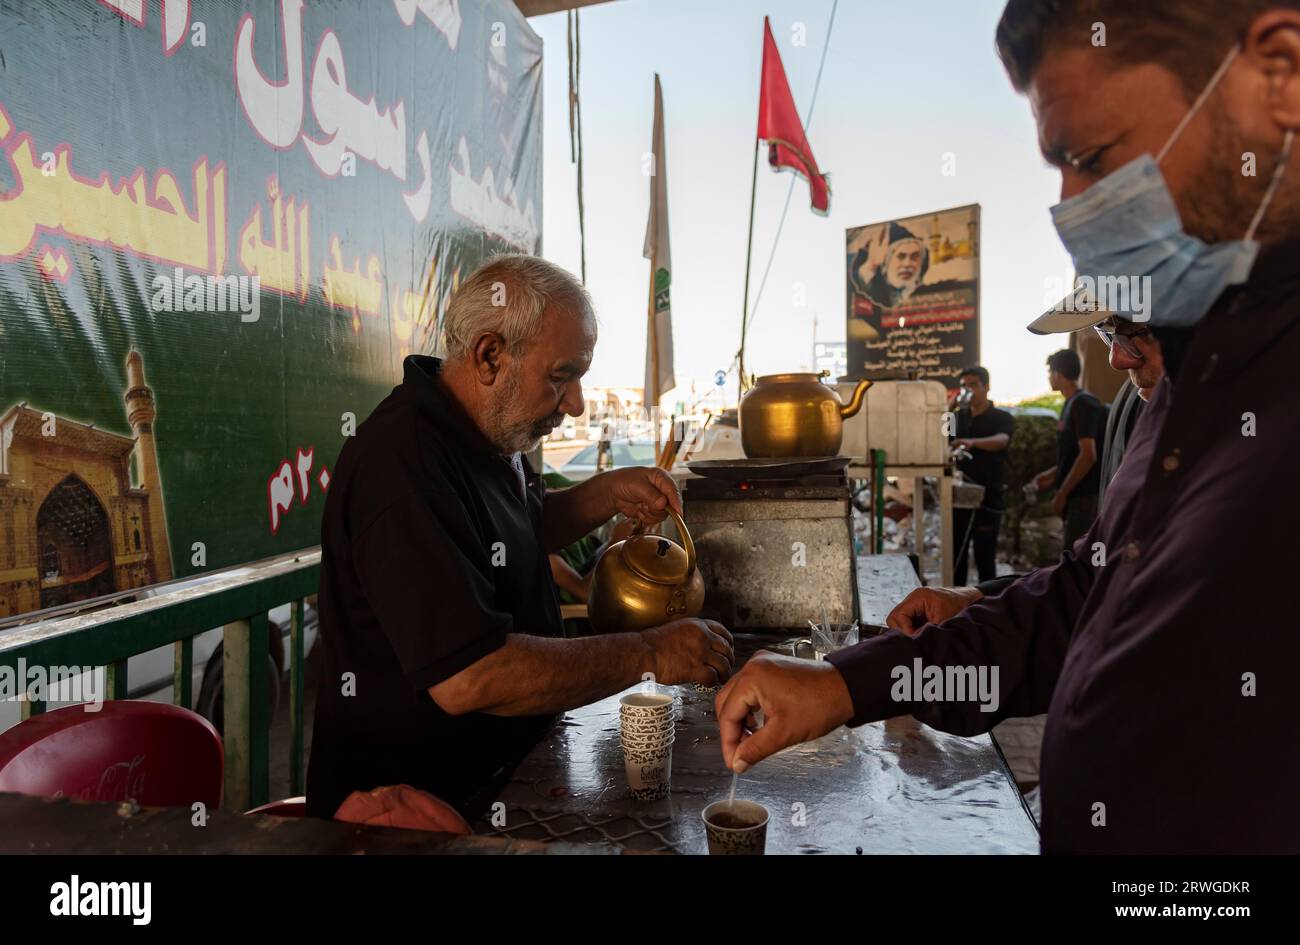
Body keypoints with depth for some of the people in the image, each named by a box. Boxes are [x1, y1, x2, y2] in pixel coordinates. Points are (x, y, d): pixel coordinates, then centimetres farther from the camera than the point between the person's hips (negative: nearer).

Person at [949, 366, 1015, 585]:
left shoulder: (1002, 418, 0)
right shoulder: (958, 417, 15)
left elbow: (1001, 440, -22)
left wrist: (973, 442, -42)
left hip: (987, 499, -4)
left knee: (985, 559, 0)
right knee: (955, 557, 5)